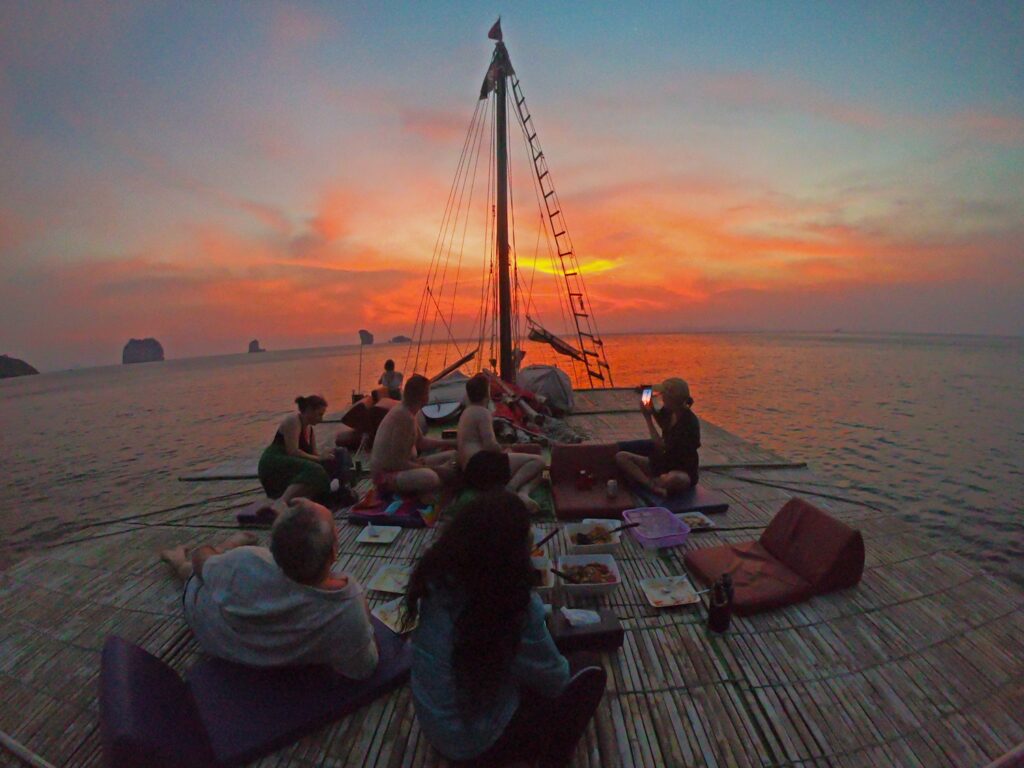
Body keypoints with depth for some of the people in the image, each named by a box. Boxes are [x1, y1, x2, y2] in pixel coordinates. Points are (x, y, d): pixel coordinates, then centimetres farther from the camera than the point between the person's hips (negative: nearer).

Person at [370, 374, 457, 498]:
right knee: (430, 478, -39)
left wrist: (451, 443, 16)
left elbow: (421, 442, 17)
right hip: (388, 473, -10)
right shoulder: (404, 416, -26)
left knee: (453, 457, 3)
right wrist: (434, 469, -20)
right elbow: (397, 462, -25)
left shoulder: (407, 411, 4)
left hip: (403, 463, 10)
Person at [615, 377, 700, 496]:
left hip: (683, 472, -8)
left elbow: (662, 447, -24)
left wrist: (648, 418, -20)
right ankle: (653, 486, -28)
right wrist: (652, 411, 5)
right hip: (662, 464, 8)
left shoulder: (689, 422, -22)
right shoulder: (668, 411, -1)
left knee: (674, 479, -44)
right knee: (621, 456, -10)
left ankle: (646, 481, -15)